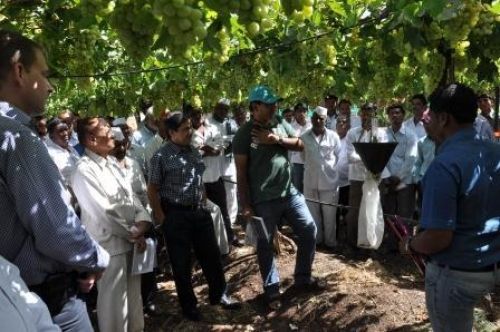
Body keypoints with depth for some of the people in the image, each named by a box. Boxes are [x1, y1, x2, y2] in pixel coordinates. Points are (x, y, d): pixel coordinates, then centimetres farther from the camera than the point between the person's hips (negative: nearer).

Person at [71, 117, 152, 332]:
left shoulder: (111, 162, 8)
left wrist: (142, 222, -6)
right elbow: (103, 212, -20)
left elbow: (130, 195, 10)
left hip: (129, 241, 8)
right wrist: (132, 233, -10)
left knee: (133, 297, 22)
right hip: (109, 245, -8)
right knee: (114, 302, 5)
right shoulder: (84, 170, -18)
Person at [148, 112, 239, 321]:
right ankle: (188, 305, 25)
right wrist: (161, 217, -11)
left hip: (199, 211, 6)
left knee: (211, 255, 13)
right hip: (175, 215, -6)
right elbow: (152, 189, -9)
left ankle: (218, 294, 33)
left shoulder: (194, 152, 8)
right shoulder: (161, 156, -11)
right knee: (181, 262, 8)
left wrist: (203, 204, 15)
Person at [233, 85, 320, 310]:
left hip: (290, 193, 6)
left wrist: (277, 140, -13)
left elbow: (300, 145, 4)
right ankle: (272, 290, 22)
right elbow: (241, 173, -10)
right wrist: (245, 205, -13)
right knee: (265, 245, 5)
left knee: (309, 230, 11)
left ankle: (302, 277, 30)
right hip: (263, 200, -5)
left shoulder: (280, 123, 6)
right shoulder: (244, 134, -10)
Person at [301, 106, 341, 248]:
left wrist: (329, 167, 10)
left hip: (329, 181, -1)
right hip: (310, 181, 1)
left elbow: (339, 156, 6)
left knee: (329, 214, 9)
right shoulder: (304, 137, -3)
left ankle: (330, 241, 23)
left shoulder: (333, 136, -5)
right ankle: (316, 239, 28)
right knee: (313, 213, 13)